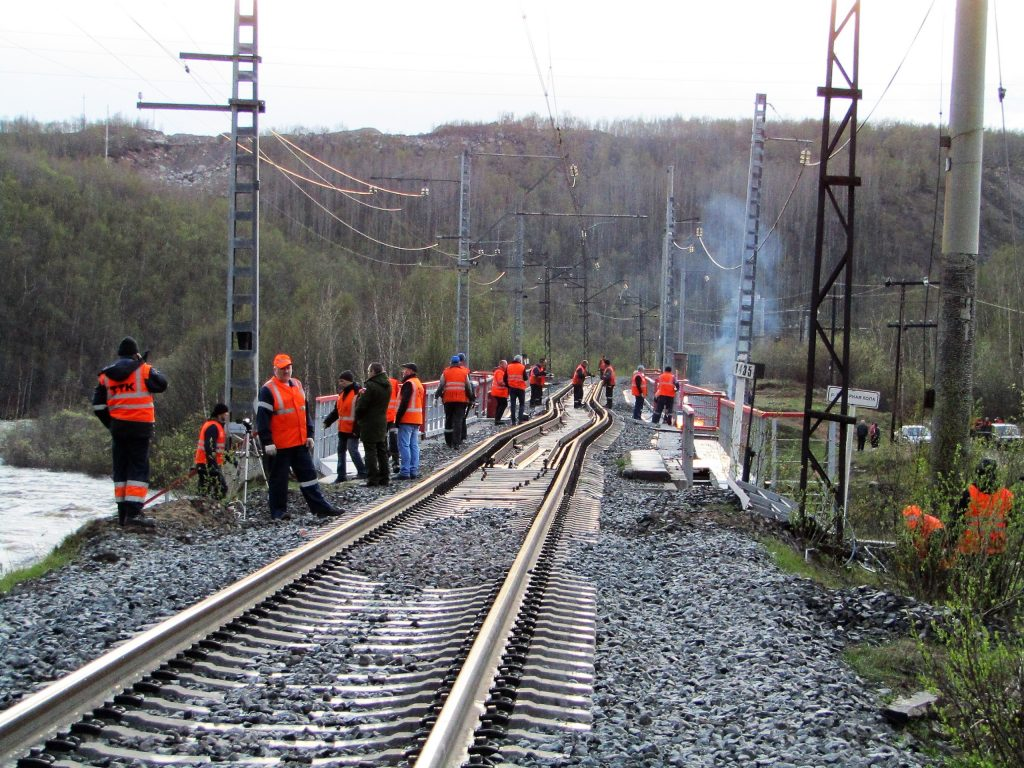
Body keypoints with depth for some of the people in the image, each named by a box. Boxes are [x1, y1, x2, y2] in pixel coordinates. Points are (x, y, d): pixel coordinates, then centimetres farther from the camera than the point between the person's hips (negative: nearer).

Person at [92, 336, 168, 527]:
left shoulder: (106, 375, 10)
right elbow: (162, 384, 3)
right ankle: (133, 512, -15)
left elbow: (98, 406, 8)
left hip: (117, 427, 5)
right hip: (140, 426, -4)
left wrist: (110, 424, 17)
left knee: (120, 469, 11)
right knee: (139, 469, -4)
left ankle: (122, 513, 12)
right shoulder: (144, 370, -5)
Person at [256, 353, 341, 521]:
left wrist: (309, 434, 14)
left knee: (308, 474, 9)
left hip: (300, 442, 7)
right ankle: (278, 511, 11)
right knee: (278, 479, 2)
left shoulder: (297, 385, 13)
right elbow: (262, 417, -13)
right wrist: (267, 442, -18)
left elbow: (305, 411, 19)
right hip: (279, 445, -7)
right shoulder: (268, 390, -9)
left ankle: (320, 506, 12)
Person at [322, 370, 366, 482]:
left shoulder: (357, 393, -14)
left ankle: (362, 472, 2)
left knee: (353, 450, -10)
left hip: (352, 430, -9)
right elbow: (336, 411, 20)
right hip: (342, 429, 9)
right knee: (341, 451, 10)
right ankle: (341, 475, 16)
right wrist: (327, 421, 11)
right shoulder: (342, 394, 13)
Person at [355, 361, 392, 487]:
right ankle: (384, 478, 16)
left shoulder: (371, 386, -18)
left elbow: (361, 406, -16)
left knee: (370, 452, -4)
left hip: (369, 424, -8)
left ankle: (372, 479, -6)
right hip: (382, 423, 8)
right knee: (382, 451, 13)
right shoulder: (387, 386, 8)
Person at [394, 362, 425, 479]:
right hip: (417, 420, 9)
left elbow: (404, 402, -19)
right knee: (414, 446, 9)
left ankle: (405, 472, -11)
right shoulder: (419, 383, 19)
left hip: (407, 420, -9)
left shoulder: (409, 383, -12)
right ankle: (414, 471, 9)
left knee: (404, 445, -8)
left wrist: (398, 417, -16)